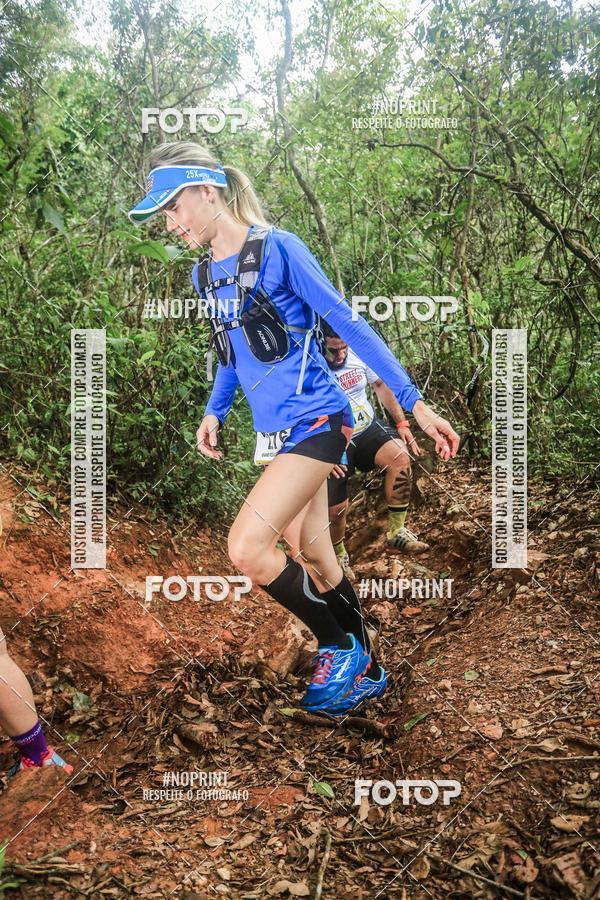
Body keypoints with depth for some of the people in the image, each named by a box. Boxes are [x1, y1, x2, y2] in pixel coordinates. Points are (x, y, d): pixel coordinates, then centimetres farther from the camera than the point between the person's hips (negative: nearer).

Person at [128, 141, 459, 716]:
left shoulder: (277, 249, -11)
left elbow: (349, 325, -11)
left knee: (247, 549, -19)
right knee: (310, 558, 14)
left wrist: (414, 402, -13)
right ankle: (364, 671, 33)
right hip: (276, 432, 8)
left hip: (313, 422, -8)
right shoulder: (205, 275, 11)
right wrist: (214, 411, 11)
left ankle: (339, 646, 4)